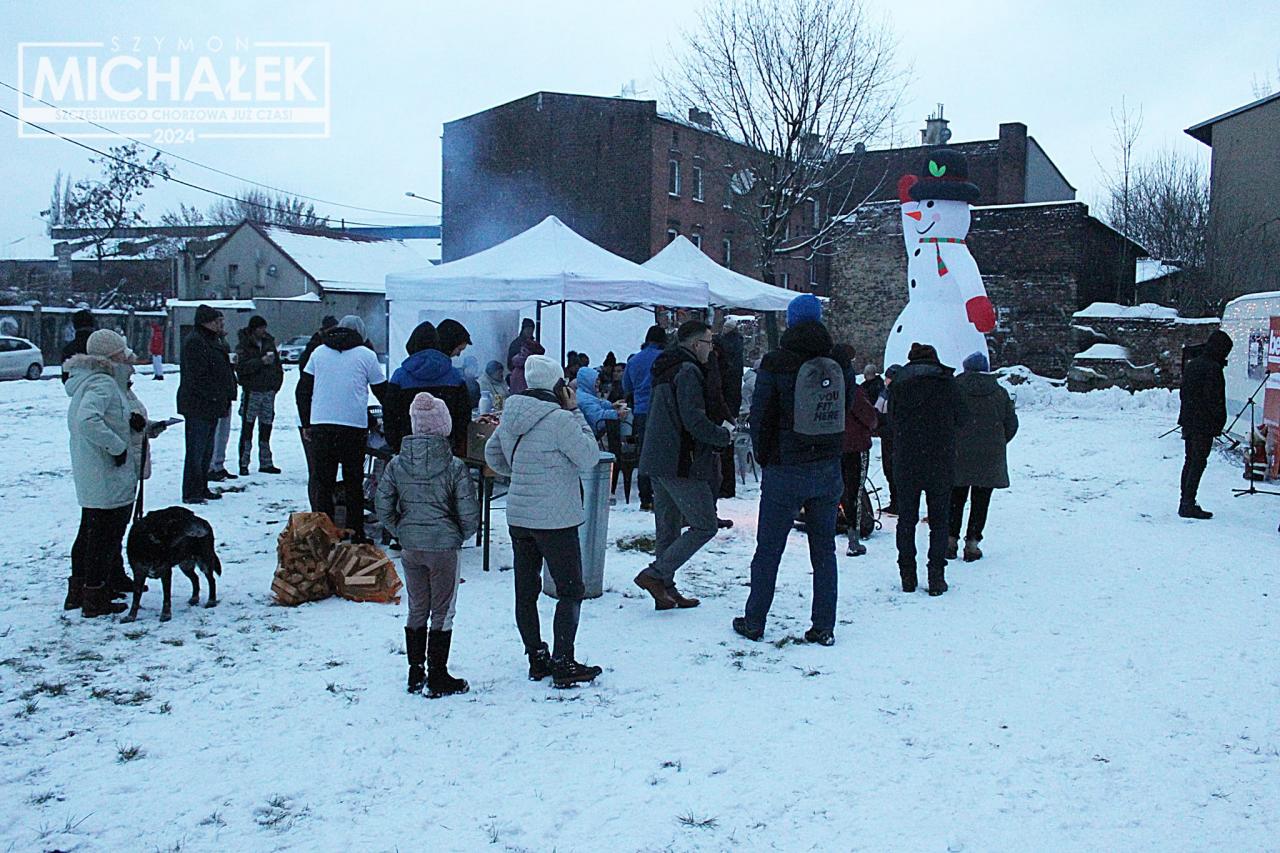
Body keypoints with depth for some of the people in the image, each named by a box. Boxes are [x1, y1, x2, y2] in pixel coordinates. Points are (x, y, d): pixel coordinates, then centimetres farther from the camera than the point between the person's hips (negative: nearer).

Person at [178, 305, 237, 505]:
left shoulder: (212, 341, 18)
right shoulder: (194, 341, -14)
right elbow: (197, 376, -21)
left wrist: (225, 399, 16)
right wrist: (215, 397, -19)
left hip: (211, 406, 10)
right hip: (198, 406, -10)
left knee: (207, 450, 16)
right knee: (196, 450, -6)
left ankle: (201, 489, 24)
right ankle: (191, 493, -1)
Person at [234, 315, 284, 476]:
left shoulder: (269, 342, 10)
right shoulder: (243, 346, -5)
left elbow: (277, 365, 18)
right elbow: (240, 367, -18)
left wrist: (277, 383, 10)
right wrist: (261, 361, -24)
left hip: (269, 391, 5)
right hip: (252, 392, -5)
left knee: (266, 427, 9)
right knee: (247, 427, -4)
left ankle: (265, 463, 15)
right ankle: (243, 464, 0)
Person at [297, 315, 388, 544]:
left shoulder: (319, 352, 11)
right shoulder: (366, 355, 2)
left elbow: (304, 391, 11)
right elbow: (382, 391, 8)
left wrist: (306, 423, 18)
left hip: (320, 424, 2)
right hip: (354, 425, -2)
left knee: (323, 483, 8)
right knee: (354, 483, 8)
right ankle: (356, 535, 10)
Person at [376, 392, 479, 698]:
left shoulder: (396, 465, -2)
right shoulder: (454, 466, -13)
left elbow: (384, 509, 0)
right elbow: (469, 514, -11)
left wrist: (402, 532, 14)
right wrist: (460, 536, 8)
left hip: (410, 547, 4)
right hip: (443, 547, -4)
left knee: (416, 610, 17)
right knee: (442, 612, 8)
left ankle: (415, 674, 24)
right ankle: (438, 678, 13)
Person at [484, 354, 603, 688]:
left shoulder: (511, 416, 6)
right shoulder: (560, 419, -18)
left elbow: (492, 454, 17)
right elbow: (589, 457, -9)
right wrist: (575, 411, -7)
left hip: (518, 514, 7)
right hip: (555, 519, -7)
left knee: (526, 591, 13)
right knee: (570, 591, 3)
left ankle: (537, 658, 22)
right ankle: (563, 665, 3)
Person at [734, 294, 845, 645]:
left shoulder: (775, 364, -10)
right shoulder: (837, 367, 2)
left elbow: (760, 418, -6)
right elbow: (842, 417, 7)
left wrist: (765, 459, 7)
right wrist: (831, 459, 14)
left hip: (785, 472, -4)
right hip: (828, 471, 4)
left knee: (768, 550, 7)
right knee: (824, 551, 10)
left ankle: (754, 622, 16)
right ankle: (824, 627, 14)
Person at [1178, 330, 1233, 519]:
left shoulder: (1191, 365, 12)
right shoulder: (1213, 368, -16)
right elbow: (1215, 399, -18)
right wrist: (1219, 423, -12)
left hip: (1188, 422, 9)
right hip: (1204, 424, -9)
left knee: (1190, 461, 15)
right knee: (1198, 463, -5)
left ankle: (1185, 501, 19)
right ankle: (1188, 505, -6)